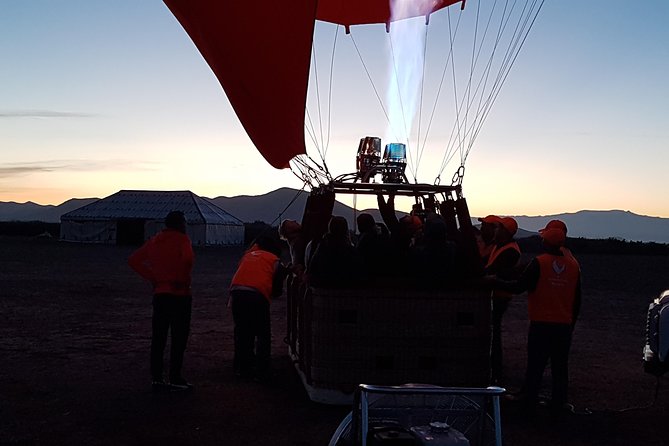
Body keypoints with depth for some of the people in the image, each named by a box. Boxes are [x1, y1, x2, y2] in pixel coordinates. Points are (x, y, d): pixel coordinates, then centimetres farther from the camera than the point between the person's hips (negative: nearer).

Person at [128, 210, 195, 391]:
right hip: (179, 294, -6)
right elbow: (188, 258, -29)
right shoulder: (181, 239, -9)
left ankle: (156, 378, 13)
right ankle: (175, 379, 4)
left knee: (158, 337, 10)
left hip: (160, 293, 6)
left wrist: (152, 278, 6)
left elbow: (133, 260, 10)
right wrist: (183, 280, -15)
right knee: (179, 337, 1)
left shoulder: (154, 241, 11)